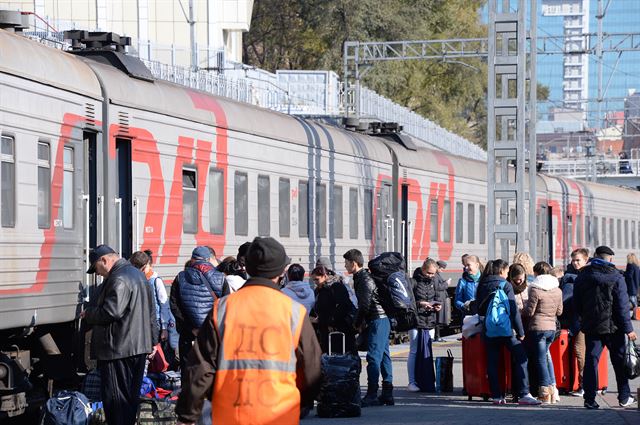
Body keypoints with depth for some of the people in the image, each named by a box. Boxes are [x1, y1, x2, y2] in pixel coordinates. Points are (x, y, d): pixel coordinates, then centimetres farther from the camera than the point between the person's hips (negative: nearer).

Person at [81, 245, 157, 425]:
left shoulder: (118, 280, -17)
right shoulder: (138, 274, 17)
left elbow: (111, 312, -25)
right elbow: (151, 311, 22)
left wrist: (88, 314, -8)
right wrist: (153, 340, 26)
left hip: (118, 348, -10)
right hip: (140, 346, 10)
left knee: (115, 397, -6)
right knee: (131, 395, 15)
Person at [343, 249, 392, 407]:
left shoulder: (364, 280, -15)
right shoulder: (361, 278, 16)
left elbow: (364, 305, -18)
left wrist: (357, 324, -5)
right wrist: (362, 323, 13)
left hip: (377, 321, -10)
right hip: (383, 321, 10)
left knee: (373, 357, -11)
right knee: (383, 356, 10)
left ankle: (372, 395, -13)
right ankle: (387, 394, 13)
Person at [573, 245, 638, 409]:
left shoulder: (582, 276, 5)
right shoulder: (615, 277, -7)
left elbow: (576, 304, 10)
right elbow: (622, 305, -9)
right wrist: (628, 329, -5)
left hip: (591, 326, 3)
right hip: (613, 326, -3)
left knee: (591, 360, 4)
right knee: (620, 360, 9)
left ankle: (589, 399, -2)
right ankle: (624, 397, 14)